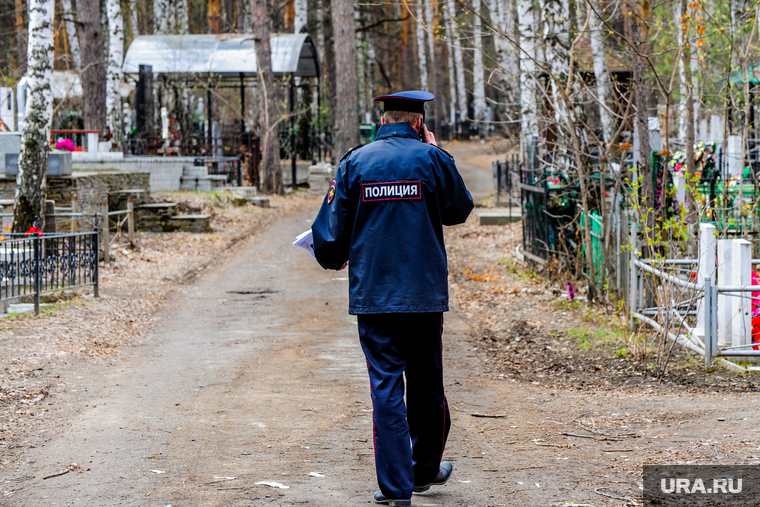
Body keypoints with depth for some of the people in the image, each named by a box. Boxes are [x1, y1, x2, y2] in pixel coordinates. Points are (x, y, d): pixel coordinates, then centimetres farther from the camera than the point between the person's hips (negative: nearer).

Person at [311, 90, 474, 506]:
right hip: (425, 293, 0)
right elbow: (459, 210, 12)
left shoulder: (355, 161, 0)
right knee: (426, 385, 15)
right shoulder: (432, 159, -3)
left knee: (386, 386, 1)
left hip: (372, 293, 0)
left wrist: (332, 258, 22)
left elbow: (333, 225, 1)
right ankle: (425, 470, 31)